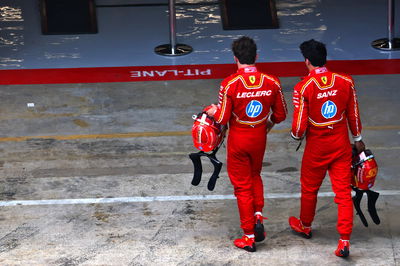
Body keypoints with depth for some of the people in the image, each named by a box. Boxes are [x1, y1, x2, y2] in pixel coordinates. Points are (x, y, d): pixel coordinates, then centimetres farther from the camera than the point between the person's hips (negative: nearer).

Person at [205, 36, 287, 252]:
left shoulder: (229, 84, -21)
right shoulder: (271, 82, -11)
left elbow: (223, 119, -16)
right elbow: (280, 114, -1)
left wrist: (213, 111, 7)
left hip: (238, 139, -3)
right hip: (259, 137, 3)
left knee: (242, 185, 9)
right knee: (255, 176, 28)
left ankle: (249, 238, 14)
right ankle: (258, 216, 10)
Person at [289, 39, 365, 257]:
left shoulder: (303, 88, -17)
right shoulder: (345, 82, -8)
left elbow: (299, 127, -14)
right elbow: (353, 115, 3)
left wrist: (296, 135, 10)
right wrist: (358, 139, 18)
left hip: (316, 148, -2)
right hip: (341, 145, 2)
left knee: (309, 188, 20)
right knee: (343, 192, 4)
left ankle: (305, 226, 42)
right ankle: (344, 241, -1)